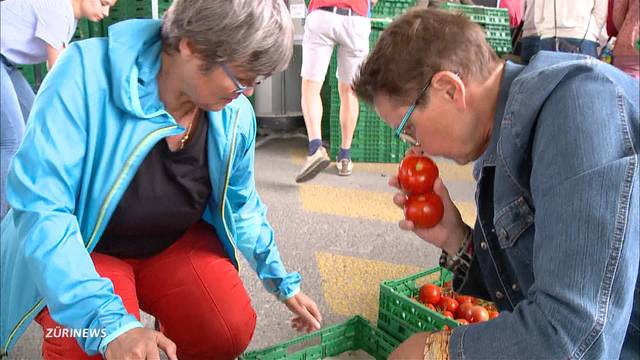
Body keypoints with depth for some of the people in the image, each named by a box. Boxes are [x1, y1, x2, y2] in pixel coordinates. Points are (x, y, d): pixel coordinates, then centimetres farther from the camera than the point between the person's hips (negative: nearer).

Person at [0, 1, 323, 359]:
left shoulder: (236, 114, -13)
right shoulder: (89, 72, -28)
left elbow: (241, 206, 5)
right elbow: (40, 205, -32)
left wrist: (282, 282, 8)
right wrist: (109, 321, -42)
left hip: (176, 245, 4)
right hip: (80, 250, -3)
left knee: (231, 330, -18)